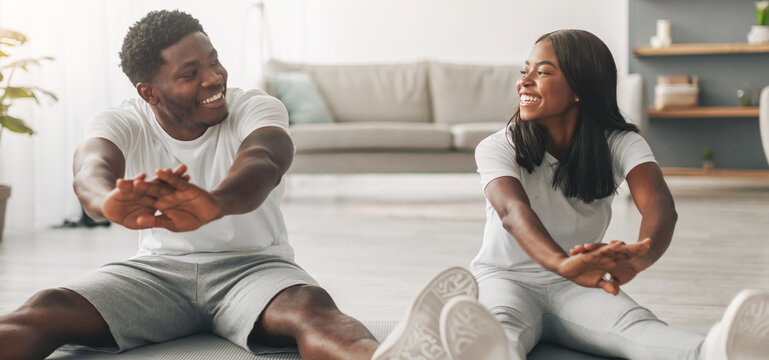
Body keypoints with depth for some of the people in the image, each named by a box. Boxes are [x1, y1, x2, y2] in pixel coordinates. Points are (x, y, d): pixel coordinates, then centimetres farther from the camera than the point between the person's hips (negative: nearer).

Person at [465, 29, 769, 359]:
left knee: (632, 323, -34)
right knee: (503, 323, -40)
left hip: (575, 288, 2)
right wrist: (564, 264, -53)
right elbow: (513, 212, -29)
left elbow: (660, 206, -24)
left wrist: (639, 258, -51)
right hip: (505, 279, -1)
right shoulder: (497, 148, -7)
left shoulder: (620, 144, -3)